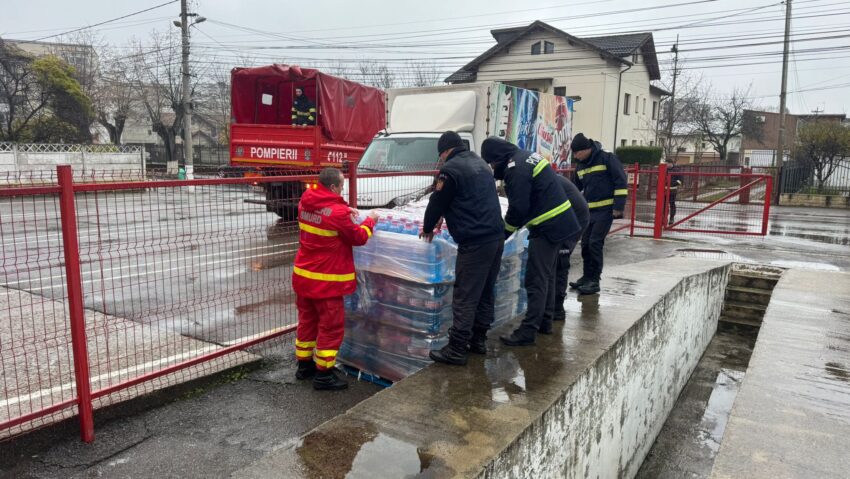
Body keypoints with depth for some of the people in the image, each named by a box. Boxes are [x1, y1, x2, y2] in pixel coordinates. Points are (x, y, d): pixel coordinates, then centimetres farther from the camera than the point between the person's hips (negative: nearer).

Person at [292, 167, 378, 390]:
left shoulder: (305, 203, 1)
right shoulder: (337, 212, -21)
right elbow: (359, 237, -9)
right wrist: (370, 220, 6)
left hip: (303, 274, 8)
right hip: (326, 280, -8)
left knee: (307, 321, 20)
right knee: (331, 326, 4)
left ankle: (304, 365, 33)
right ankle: (323, 374, 11)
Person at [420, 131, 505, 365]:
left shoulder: (451, 169, -8)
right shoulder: (480, 163, 19)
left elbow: (437, 203, -3)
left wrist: (427, 228, 15)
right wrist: (444, 218, 28)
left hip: (474, 242, -9)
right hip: (496, 237, 9)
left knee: (465, 297, -4)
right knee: (486, 292, 15)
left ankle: (456, 350, 1)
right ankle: (478, 339, 25)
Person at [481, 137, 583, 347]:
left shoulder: (515, 169, -18)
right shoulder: (527, 156, 13)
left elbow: (518, 209, -19)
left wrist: (503, 234, -4)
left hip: (548, 227, -10)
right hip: (560, 222, 10)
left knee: (536, 281, -6)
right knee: (546, 276, 19)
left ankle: (527, 331, -2)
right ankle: (544, 321, 29)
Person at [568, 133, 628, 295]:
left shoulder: (607, 158, -11)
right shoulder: (580, 166, 9)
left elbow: (621, 182, -12)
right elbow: (576, 187, 22)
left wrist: (618, 206, -16)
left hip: (605, 210, -7)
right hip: (589, 210, 7)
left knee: (595, 243, -11)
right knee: (585, 244, 7)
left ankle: (594, 280, -2)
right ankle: (587, 276, 20)